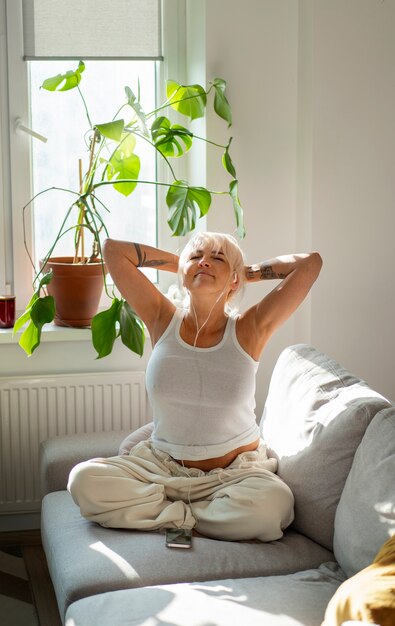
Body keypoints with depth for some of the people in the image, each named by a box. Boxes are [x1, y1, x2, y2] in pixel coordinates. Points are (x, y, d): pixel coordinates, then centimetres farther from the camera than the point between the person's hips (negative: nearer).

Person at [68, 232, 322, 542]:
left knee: (272, 504, -34)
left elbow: (311, 262, -11)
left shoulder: (249, 330, -5)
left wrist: (251, 271, 3)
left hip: (234, 471, -1)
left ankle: (159, 512, -10)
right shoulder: (163, 320, -1)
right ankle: (199, 517, -10)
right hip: (161, 466, 1)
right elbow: (113, 249, -1)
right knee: (84, 481, -22)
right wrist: (177, 261, 6)